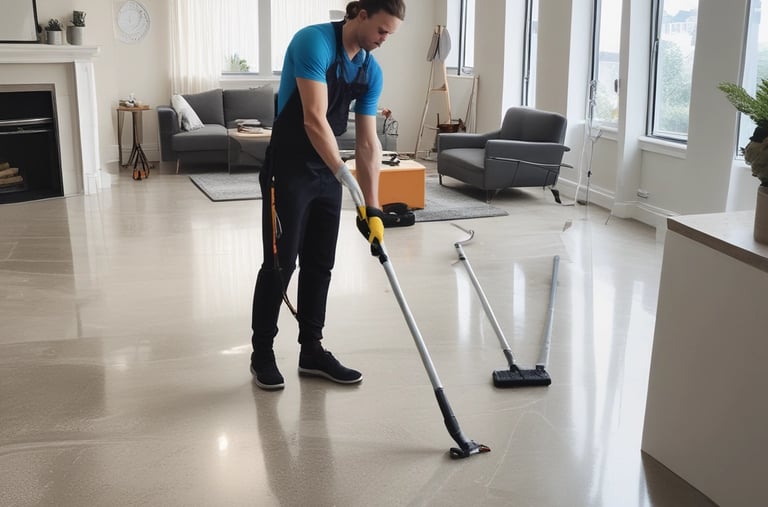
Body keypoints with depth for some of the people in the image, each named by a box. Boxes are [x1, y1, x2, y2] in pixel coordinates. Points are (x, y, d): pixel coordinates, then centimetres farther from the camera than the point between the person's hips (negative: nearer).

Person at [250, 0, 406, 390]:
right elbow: (314, 120, -26)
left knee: (319, 266, 10)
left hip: (328, 172, 7)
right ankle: (262, 354, 13)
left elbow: (367, 142, 2)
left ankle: (312, 351, 22)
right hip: (288, 171, -7)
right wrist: (345, 176, -32)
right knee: (280, 264, -2)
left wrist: (372, 208, -3)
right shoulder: (313, 41, -17)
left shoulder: (372, 71, 4)